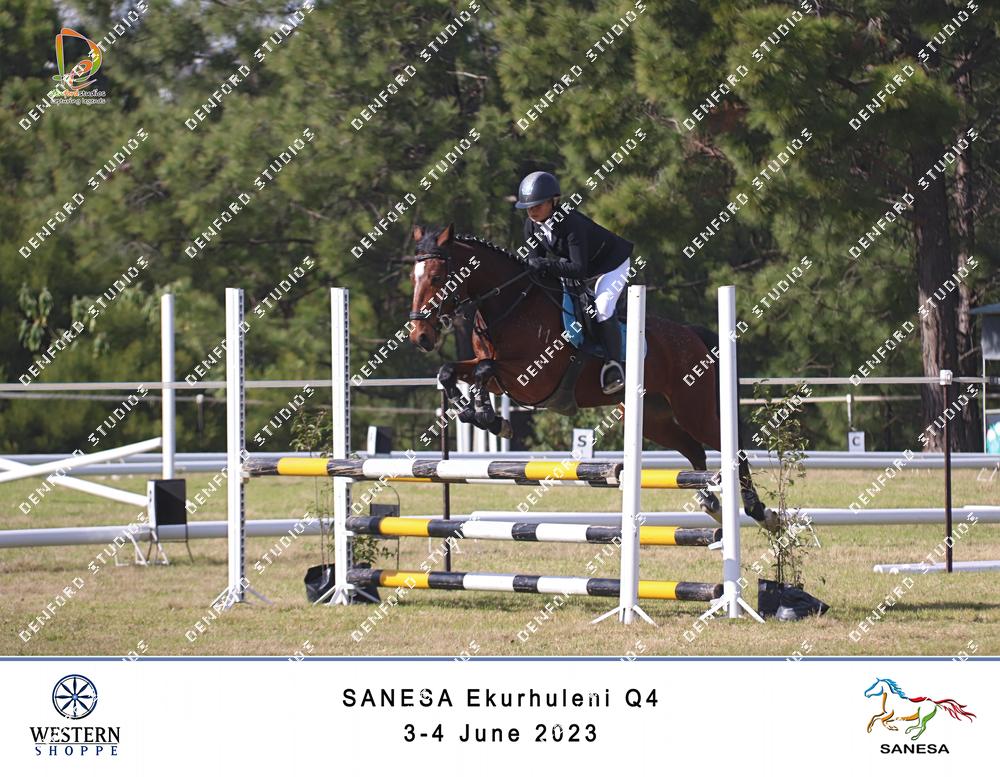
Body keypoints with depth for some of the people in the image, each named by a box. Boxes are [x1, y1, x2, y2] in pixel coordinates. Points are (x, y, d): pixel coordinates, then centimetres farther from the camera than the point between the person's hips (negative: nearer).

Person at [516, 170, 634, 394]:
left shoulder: (571, 223, -37)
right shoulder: (532, 226, -14)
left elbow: (580, 270, -42)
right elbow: (535, 260, -7)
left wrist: (545, 265, -48)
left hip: (613, 263, -9)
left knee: (601, 309, -27)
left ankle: (614, 363, -15)